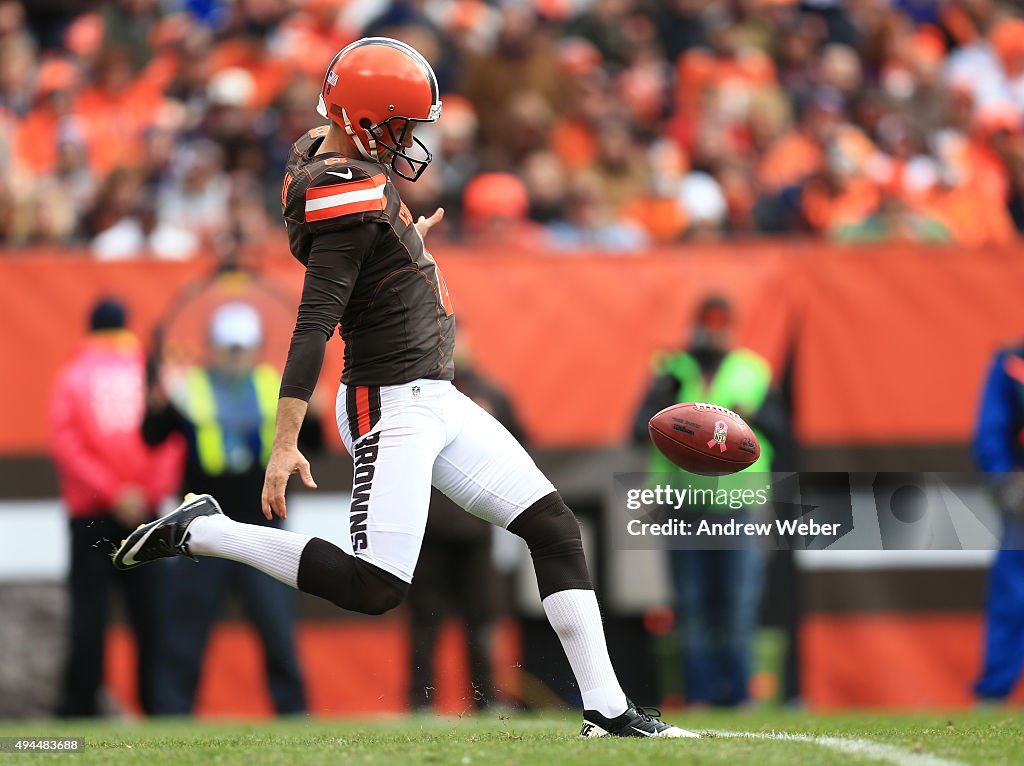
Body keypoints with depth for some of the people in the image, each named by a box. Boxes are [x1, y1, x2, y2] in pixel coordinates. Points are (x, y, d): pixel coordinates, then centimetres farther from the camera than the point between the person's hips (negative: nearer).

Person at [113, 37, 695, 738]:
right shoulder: (352, 197, -20)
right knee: (374, 589, -14)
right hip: (394, 408, -11)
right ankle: (198, 532, 1)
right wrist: (285, 445, -29)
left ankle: (608, 711, 6)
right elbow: (313, 325, -26)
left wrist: (408, 238, 45)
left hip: (438, 400, 11)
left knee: (555, 527, 7)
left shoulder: (327, 158, 9)